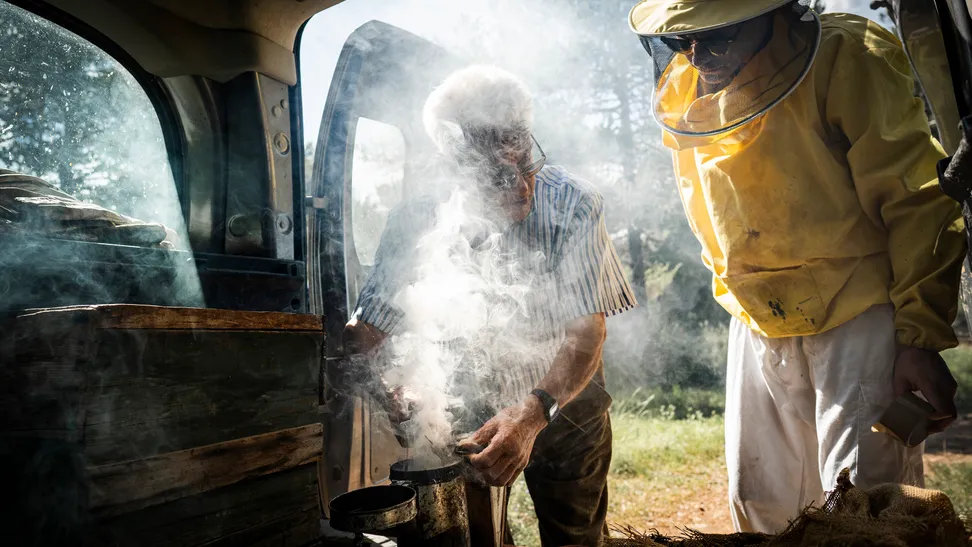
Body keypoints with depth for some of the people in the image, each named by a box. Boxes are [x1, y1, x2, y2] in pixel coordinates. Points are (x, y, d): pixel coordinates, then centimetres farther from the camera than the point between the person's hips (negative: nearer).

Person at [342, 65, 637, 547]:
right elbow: (368, 328, -17)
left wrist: (534, 413, -43)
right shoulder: (418, 220, -22)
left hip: (562, 402, 0)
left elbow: (587, 333, -27)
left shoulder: (574, 207, -25)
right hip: (466, 408, 1)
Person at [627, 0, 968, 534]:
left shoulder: (846, 59, -14)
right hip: (759, 324, 6)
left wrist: (921, 335, -16)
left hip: (858, 315, -5)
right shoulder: (682, 95, 3)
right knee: (759, 502, 14)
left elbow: (915, 200, -14)